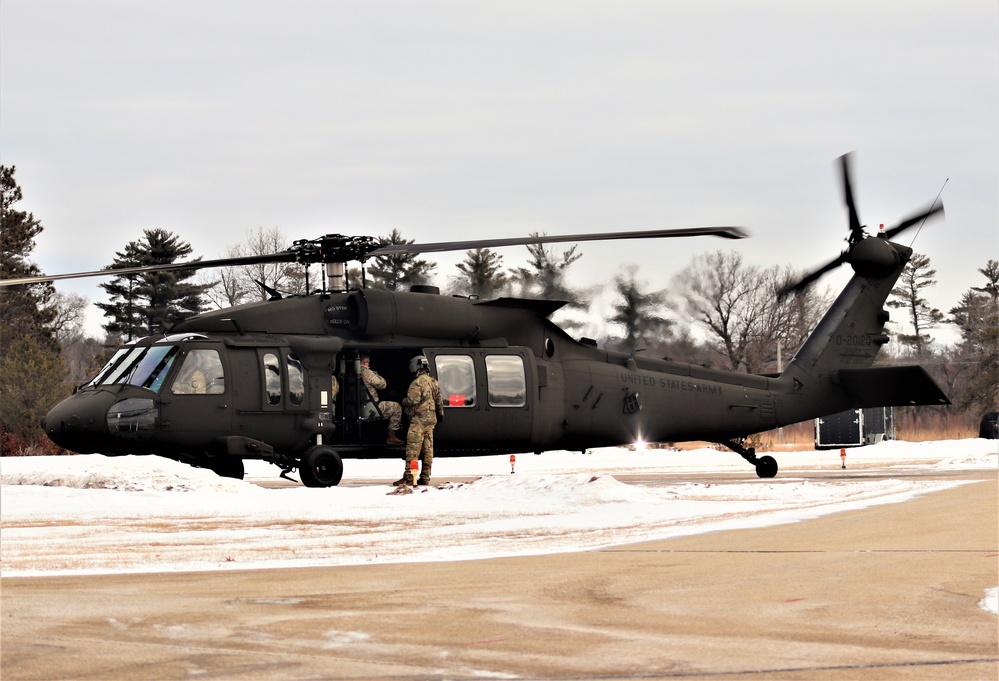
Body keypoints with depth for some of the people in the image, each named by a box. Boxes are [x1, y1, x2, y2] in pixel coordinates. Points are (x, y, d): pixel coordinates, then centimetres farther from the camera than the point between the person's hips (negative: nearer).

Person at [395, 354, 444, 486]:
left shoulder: (417, 383, -14)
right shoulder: (434, 382, 12)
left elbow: (412, 401, -20)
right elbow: (439, 401, 18)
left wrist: (404, 401, 0)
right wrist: (440, 414, 29)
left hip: (419, 420, -8)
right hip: (431, 420, 8)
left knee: (413, 449, -8)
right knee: (427, 449, 9)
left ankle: (408, 477, -11)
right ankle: (425, 477, 9)